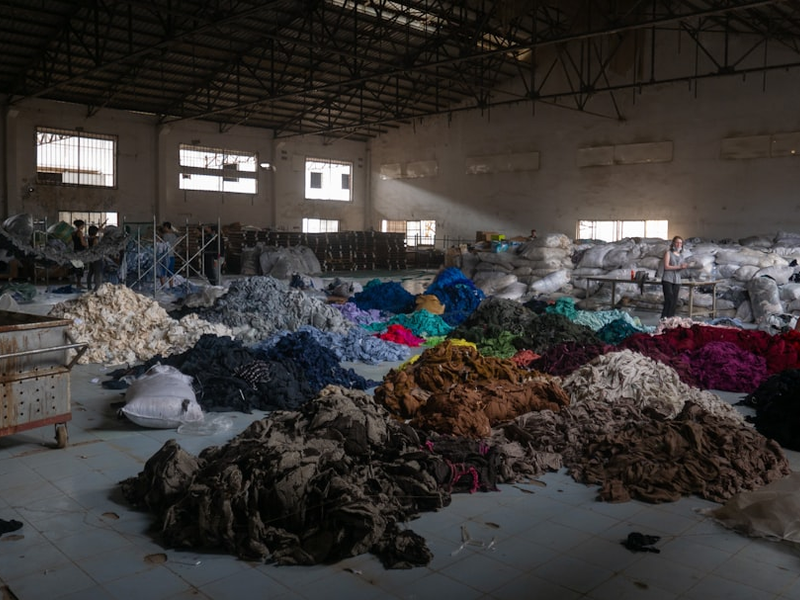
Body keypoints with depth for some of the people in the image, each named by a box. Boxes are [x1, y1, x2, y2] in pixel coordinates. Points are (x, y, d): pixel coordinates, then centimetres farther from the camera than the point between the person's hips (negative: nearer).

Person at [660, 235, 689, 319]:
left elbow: (680, 268, 19)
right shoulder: (668, 253, -1)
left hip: (677, 281, 6)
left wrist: (684, 267, -3)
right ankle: (663, 319, -10)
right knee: (669, 300, -14)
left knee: (674, 302, 2)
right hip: (668, 280, -6)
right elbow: (666, 266, -11)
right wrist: (679, 267, -17)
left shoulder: (681, 255, 17)